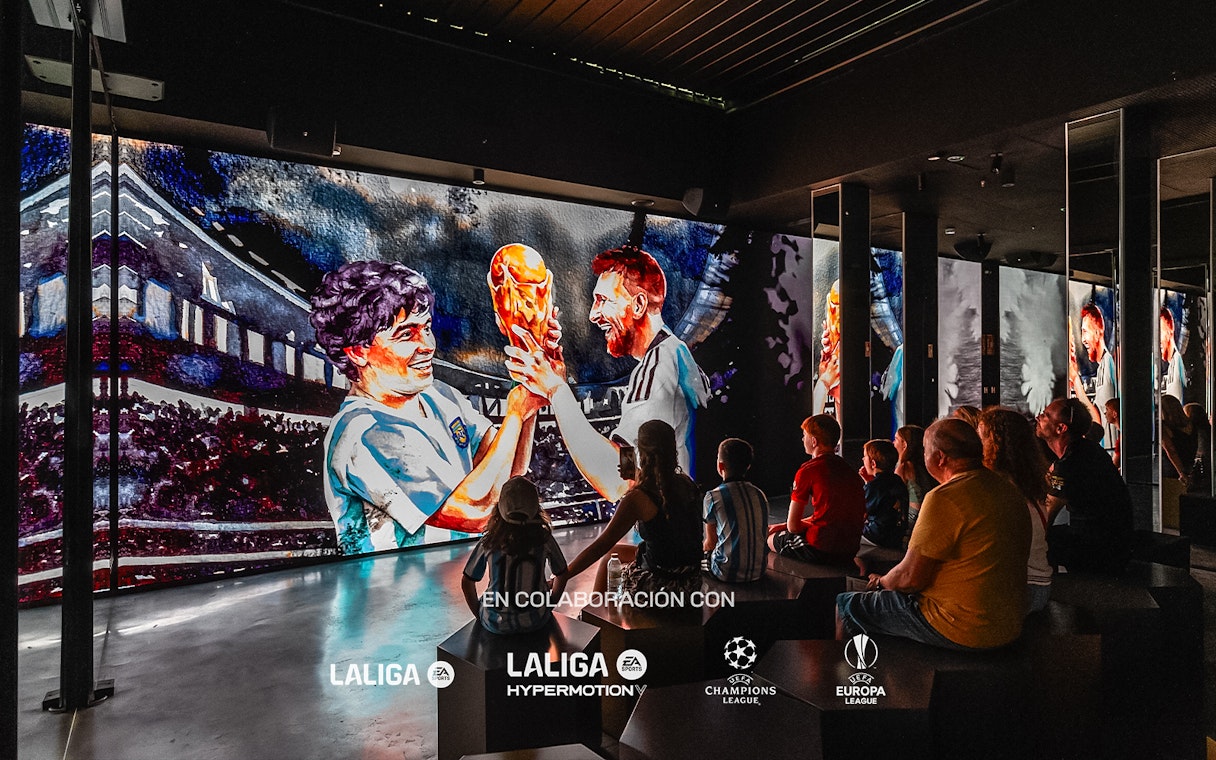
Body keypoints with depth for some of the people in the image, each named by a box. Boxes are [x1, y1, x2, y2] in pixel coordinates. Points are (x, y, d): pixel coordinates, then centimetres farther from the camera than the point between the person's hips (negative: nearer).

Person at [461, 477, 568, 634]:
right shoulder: (544, 539, -14)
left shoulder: (490, 541, -16)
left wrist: (478, 614, 10)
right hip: (536, 621, 1)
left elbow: (466, 583, -6)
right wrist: (550, 604, 18)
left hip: (496, 624, 0)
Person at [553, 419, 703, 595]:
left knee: (609, 553, 20)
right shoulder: (686, 484, -3)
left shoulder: (638, 498, -20)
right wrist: (639, 477, 17)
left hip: (660, 585, -6)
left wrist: (562, 577, -10)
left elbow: (600, 546, -18)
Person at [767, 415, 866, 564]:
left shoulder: (808, 470, -12)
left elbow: (793, 526, -9)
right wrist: (783, 525, 23)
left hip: (821, 550, -7)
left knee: (770, 538, 18)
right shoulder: (849, 469, 10)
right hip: (850, 551, 7)